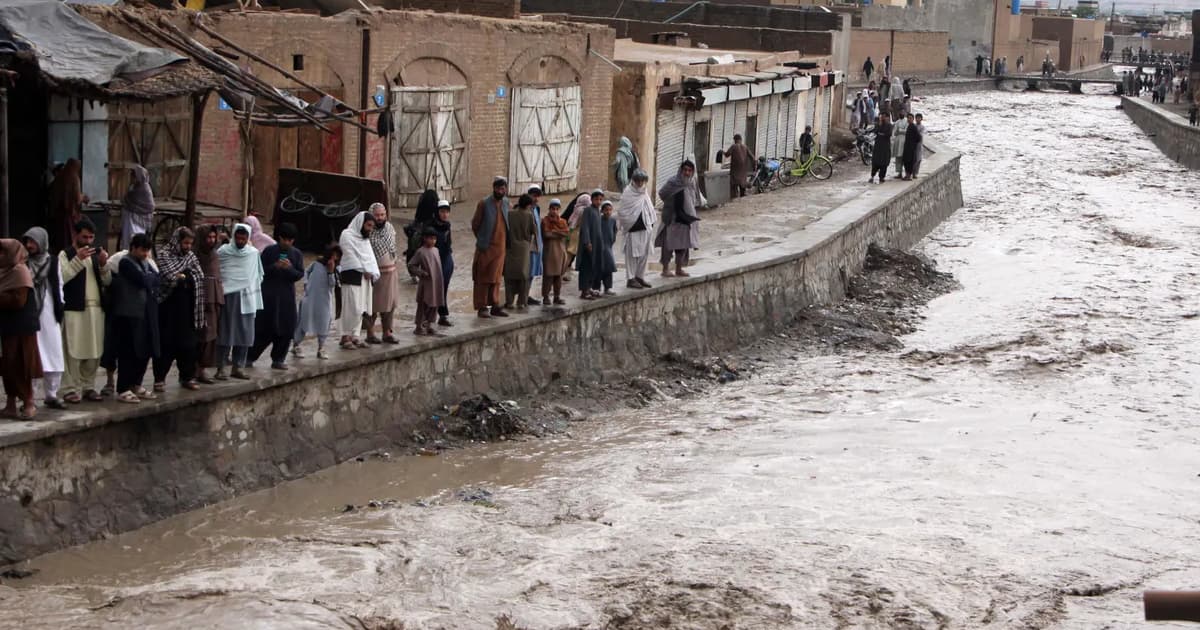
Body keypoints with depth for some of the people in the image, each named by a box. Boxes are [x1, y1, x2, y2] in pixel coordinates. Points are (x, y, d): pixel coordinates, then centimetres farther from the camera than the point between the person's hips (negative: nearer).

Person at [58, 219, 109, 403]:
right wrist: (78, 259, -20)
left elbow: (107, 281, 12)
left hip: (96, 308, 5)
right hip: (74, 309, -5)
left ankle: (88, 386, 14)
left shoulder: (96, 254, 17)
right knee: (73, 350, -7)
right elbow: (62, 278, -14)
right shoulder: (66, 254, 0)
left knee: (94, 351, 5)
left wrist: (103, 264, -6)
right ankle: (71, 389, -4)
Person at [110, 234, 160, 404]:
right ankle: (123, 390, 0)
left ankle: (136, 385, 23)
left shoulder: (145, 262, 17)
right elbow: (143, 280, -19)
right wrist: (151, 277, -1)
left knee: (145, 352, 10)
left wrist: (149, 279, -8)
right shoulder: (126, 263, -9)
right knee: (128, 353, -5)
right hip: (129, 314, -8)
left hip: (145, 313, 8)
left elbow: (157, 279, 9)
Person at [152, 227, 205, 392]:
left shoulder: (191, 256, 13)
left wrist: (181, 276, -6)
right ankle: (159, 378, 4)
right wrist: (185, 276, -6)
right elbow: (168, 276, -18)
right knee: (166, 343, -2)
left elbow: (200, 276, 4)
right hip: (168, 306, -5)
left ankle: (187, 377, 15)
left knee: (188, 343, 6)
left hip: (187, 307, 5)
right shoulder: (164, 254, -4)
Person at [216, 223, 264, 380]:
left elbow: (258, 276, 13)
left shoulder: (254, 253, 7)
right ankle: (221, 368, 0)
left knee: (245, 334, 4)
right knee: (225, 333, -3)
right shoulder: (223, 252, -2)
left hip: (247, 298, 4)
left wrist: (256, 299, 10)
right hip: (228, 297, -4)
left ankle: (237, 367, 11)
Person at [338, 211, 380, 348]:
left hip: (365, 277, 8)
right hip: (352, 276, -8)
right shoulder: (347, 235, -4)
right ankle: (346, 337, -8)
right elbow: (351, 257, -10)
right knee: (352, 307, -12)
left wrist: (372, 273, 0)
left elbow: (370, 257, 16)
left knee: (361, 308, 4)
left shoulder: (365, 238, 21)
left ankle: (354, 335, 9)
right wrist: (365, 271, -9)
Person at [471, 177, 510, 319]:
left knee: (496, 278, 9)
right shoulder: (484, 204, -8)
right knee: (483, 279, -1)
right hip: (486, 247, -4)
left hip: (501, 247, 4)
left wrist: (507, 243, 11)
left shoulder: (505, 203, 6)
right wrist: (482, 240, 5)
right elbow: (475, 224, -1)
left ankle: (495, 306, 14)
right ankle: (482, 307, 1)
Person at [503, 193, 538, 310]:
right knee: (524, 275, 8)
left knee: (510, 275, 8)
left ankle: (509, 301, 5)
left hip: (510, 248, 1)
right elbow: (534, 231, -3)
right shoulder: (529, 215, -9)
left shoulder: (509, 214, -6)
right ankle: (522, 302, 6)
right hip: (524, 249, -1)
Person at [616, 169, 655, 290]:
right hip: (633, 230, -7)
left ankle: (640, 276, 20)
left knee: (644, 254, 10)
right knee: (632, 254, -2)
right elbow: (621, 211, -11)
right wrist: (628, 224, -8)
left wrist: (650, 224, 11)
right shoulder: (628, 193, -11)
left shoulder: (645, 192, 9)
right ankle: (630, 279, 4)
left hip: (645, 228, 7)